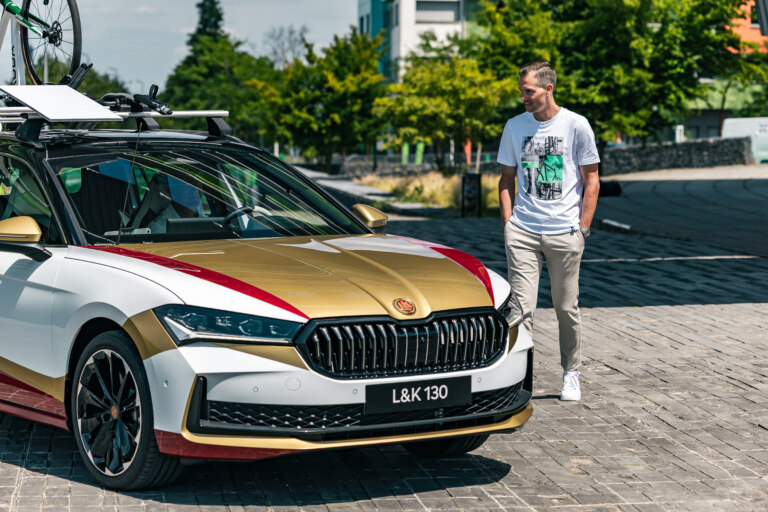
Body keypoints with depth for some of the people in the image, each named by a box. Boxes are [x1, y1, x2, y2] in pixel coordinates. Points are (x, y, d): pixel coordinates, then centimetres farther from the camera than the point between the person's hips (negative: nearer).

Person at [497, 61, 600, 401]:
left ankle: (571, 374, 22)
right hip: (522, 232, 2)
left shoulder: (576, 125, -1)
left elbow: (591, 181, 2)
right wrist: (509, 224, 3)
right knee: (522, 307, -6)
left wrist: (582, 228, -4)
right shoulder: (515, 127, 7)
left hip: (565, 232, -1)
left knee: (567, 308, 7)